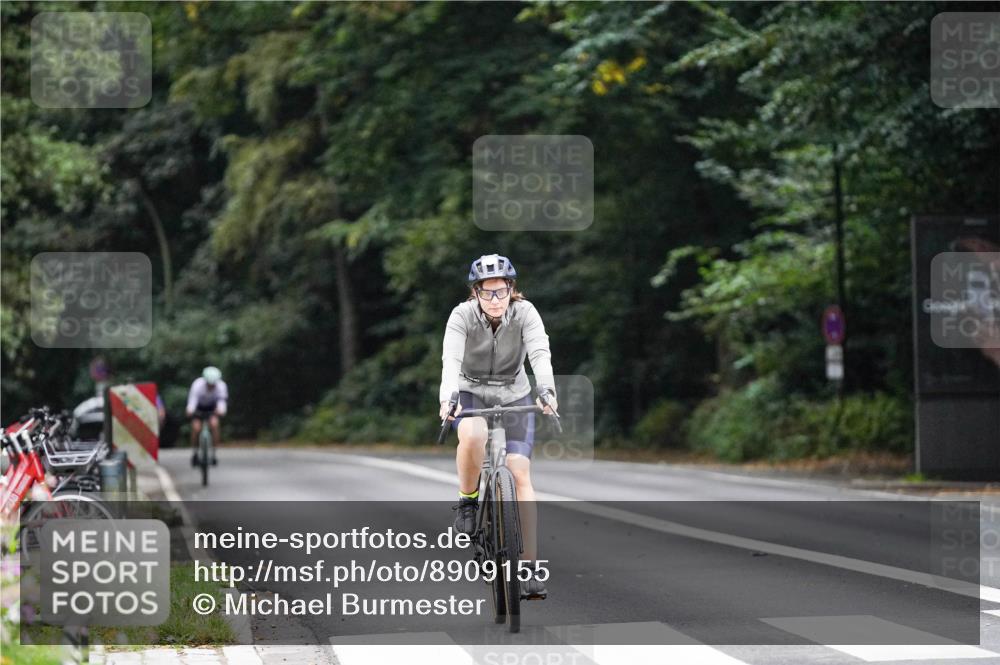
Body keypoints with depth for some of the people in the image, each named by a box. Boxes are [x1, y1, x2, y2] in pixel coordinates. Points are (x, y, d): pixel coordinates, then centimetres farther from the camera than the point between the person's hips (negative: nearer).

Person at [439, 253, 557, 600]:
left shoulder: (525, 313, -16)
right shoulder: (462, 316, -18)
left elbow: (540, 354, -29)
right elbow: (451, 360, -31)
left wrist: (547, 391, -48)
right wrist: (447, 398, -49)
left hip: (514, 397, 1)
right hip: (471, 393, -1)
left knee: (520, 473, -12)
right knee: (472, 436, -37)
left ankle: (529, 568, -8)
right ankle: (467, 502, -9)